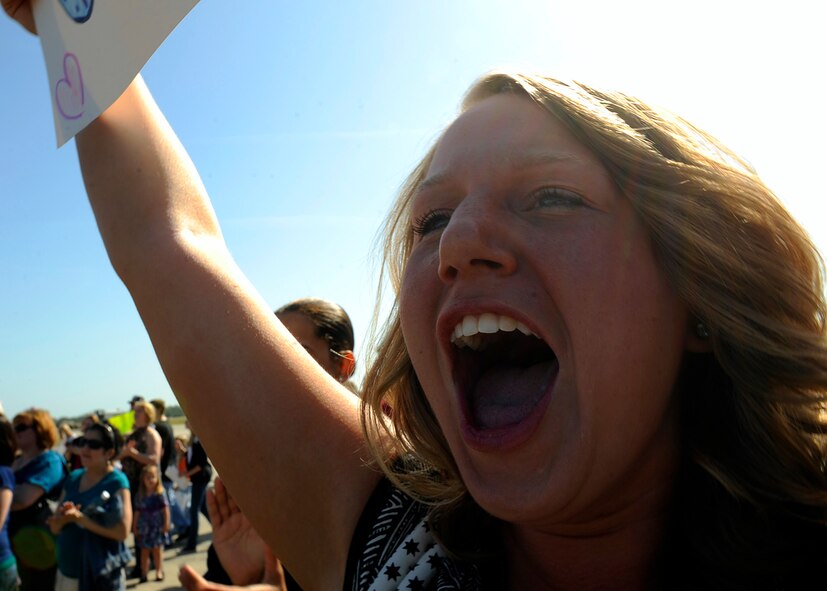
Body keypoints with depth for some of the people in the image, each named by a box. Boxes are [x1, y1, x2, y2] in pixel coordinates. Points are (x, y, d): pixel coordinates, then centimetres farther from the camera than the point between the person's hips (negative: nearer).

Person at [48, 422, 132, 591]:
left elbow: (122, 531, -19)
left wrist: (80, 518, -21)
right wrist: (63, 518, -13)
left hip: (101, 573, -6)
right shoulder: (73, 478, 7)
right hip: (67, 569, 6)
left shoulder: (117, 482, -12)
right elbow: (55, 528, 10)